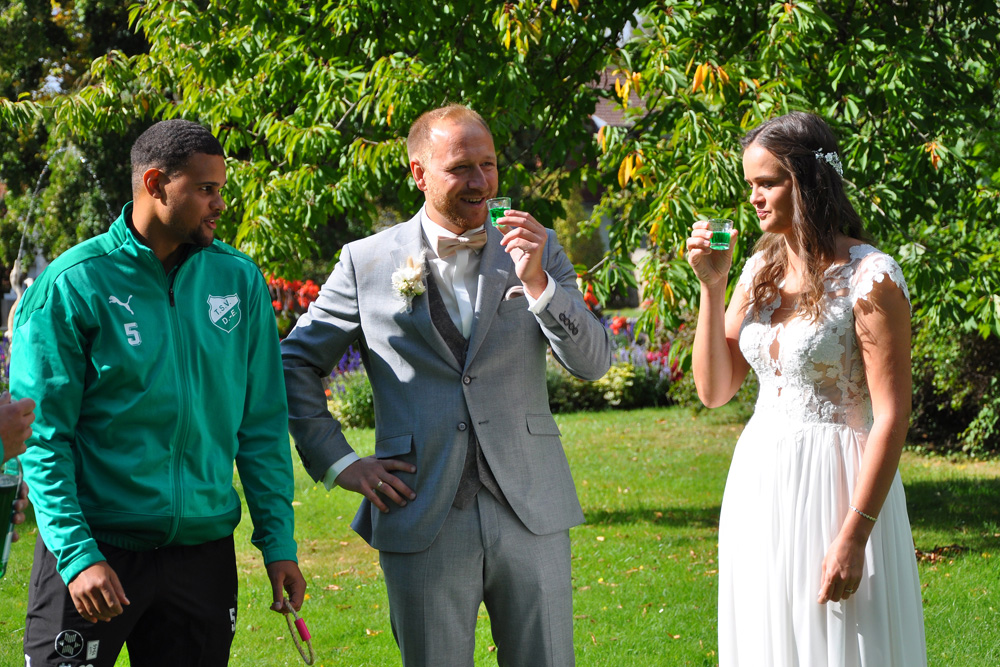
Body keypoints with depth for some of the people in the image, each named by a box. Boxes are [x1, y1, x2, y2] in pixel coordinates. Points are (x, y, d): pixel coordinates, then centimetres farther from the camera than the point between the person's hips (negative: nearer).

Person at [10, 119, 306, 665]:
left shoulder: (239, 280, 6)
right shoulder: (72, 285, -7)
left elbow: (262, 424, 10)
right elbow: (42, 436, -9)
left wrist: (278, 540, 4)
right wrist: (78, 553, -18)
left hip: (203, 551, 4)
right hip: (97, 546, -4)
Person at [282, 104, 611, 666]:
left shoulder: (537, 249, 7)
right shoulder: (369, 262, 4)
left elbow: (593, 362, -1)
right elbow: (296, 362, 12)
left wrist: (537, 282, -16)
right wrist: (337, 461, 2)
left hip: (530, 514, 1)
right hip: (423, 523, -1)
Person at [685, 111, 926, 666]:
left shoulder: (870, 278, -12)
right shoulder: (761, 270, 10)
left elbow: (892, 416, -15)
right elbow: (714, 390, 9)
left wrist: (854, 534, -20)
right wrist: (711, 286, -2)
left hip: (832, 486, -7)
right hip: (757, 483, 7)